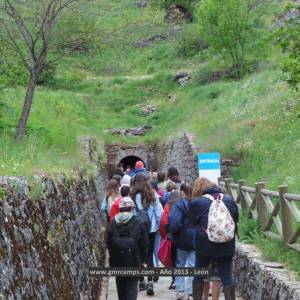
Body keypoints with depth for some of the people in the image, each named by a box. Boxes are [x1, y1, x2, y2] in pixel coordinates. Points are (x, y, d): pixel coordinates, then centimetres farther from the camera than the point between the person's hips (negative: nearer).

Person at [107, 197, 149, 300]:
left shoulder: (112, 224, 2)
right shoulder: (138, 223, -5)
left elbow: (109, 243, 5)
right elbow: (144, 244, -3)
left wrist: (112, 257, 13)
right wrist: (144, 260, 4)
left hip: (117, 260, 3)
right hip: (133, 260, -3)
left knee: (120, 285, 16)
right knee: (132, 286, 1)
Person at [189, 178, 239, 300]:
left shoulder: (196, 202, -6)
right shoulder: (229, 199, 3)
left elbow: (194, 221, 5)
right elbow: (236, 219, 12)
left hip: (205, 245, -2)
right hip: (226, 245, 2)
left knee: (199, 275, 15)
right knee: (227, 277, 7)